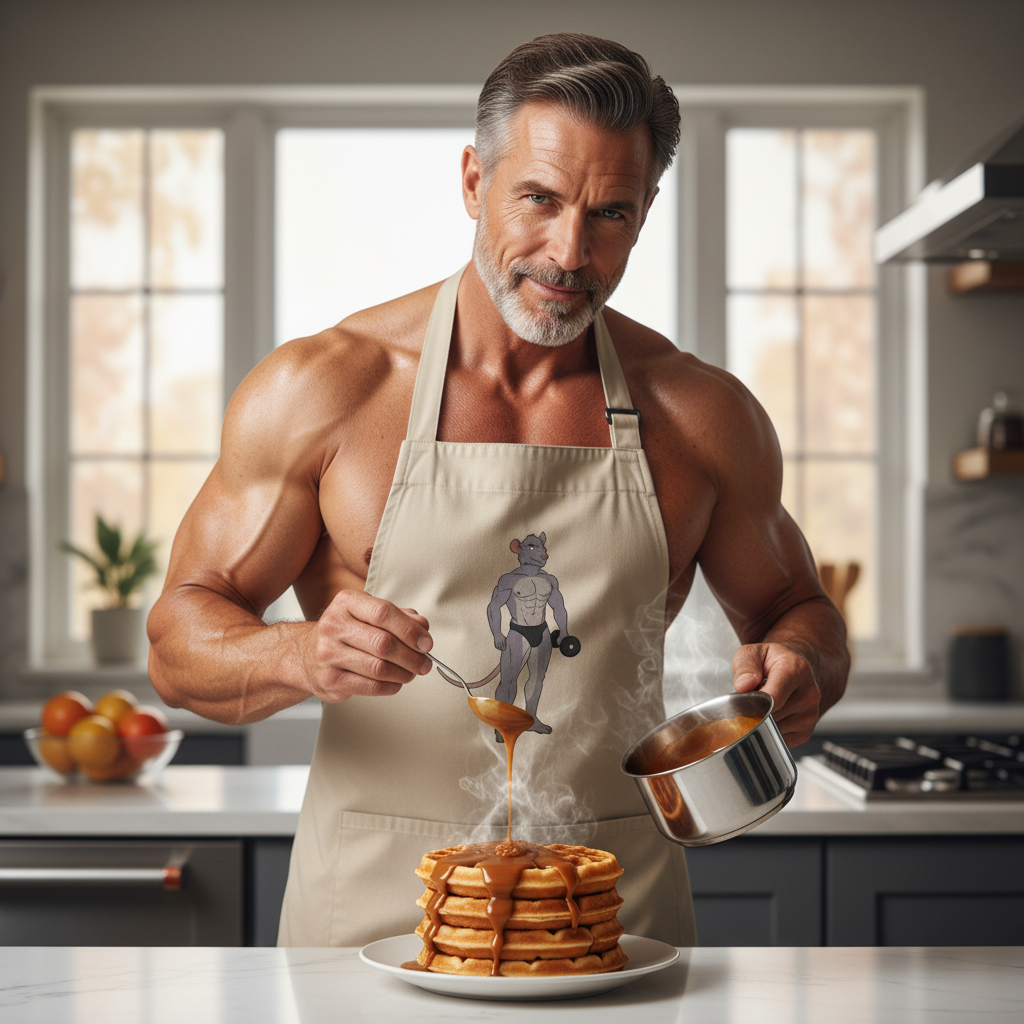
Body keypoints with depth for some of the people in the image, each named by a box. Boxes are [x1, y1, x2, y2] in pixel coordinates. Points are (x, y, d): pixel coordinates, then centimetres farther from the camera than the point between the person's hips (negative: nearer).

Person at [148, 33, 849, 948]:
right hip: (375, 908, -3)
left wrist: (800, 670, -4)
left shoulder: (701, 416, 6)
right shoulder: (322, 388, -1)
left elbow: (797, 612, 20)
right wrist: (301, 656, -20)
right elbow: (179, 643, 1)